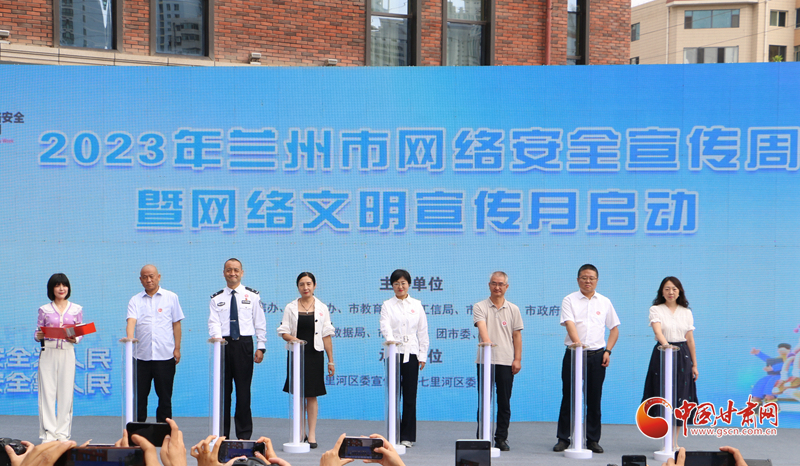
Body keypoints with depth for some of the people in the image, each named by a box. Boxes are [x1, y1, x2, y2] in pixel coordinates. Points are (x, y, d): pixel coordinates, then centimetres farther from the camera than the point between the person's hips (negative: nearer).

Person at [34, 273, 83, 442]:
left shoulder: (76, 310, 9)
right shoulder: (44, 310, 8)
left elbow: (81, 334, 11)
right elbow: (37, 334, 10)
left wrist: (75, 339, -11)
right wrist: (39, 336, -12)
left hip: (67, 353, 0)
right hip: (48, 353, 0)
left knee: (66, 393, -2)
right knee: (47, 391, -4)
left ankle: (63, 432, 7)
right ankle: (48, 432, 1)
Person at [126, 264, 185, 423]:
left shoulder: (171, 298, 7)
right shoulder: (135, 300, 7)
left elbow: (176, 324, 8)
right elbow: (131, 321, -8)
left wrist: (177, 348, 1)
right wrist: (129, 339, -26)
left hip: (165, 356, -1)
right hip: (141, 356, 1)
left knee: (165, 397, 3)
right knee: (139, 396, 3)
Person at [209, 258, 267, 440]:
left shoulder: (252, 296, 8)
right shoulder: (216, 299, 9)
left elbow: (260, 323, 8)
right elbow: (213, 323, -1)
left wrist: (261, 347, 1)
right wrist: (217, 338, -22)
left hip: (244, 345, -1)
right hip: (223, 344, 1)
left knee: (243, 390, -1)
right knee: (222, 390, 3)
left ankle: (244, 435, 6)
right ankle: (222, 433, 11)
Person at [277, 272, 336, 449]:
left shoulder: (322, 308, 6)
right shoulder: (290, 308, 6)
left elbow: (326, 335, 5)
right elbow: (283, 332, 5)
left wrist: (331, 361, 2)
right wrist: (293, 339, -18)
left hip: (314, 354, -1)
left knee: (312, 395, -2)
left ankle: (312, 435, 2)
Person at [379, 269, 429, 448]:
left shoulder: (417, 305, 11)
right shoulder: (387, 305, 6)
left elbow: (422, 331, 11)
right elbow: (385, 325, -11)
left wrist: (423, 356, 5)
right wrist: (390, 338, -32)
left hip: (411, 353, 1)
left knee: (410, 396, 1)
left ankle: (408, 436, 8)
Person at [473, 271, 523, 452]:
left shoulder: (513, 309, 11)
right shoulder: (480, 307, 2)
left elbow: (517, 335, 11)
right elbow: (482, 327, -16)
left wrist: (518, 359, 4)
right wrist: (487, 342, -35)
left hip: (506, 362, 2)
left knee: (504, 402, 4)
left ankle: (501, 438, 11)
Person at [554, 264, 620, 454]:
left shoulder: (605, 302, 10)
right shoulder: (570, 300, 1)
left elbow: (614, 329, 14)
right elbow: (569, 323, -14)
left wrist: (608, 351, 2)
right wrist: (577, 342, -30)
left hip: (597, 355, 2)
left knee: (594, 399, 5)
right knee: (569, 396, -1)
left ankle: (593, 440, 14)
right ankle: (563, 438, 8)